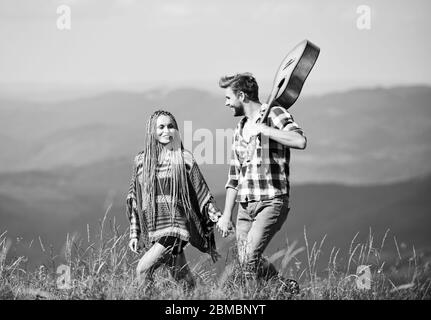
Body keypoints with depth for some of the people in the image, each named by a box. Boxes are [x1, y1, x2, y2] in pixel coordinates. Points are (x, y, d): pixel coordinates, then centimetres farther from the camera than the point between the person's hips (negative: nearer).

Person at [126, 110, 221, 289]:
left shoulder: (184, 159, 1)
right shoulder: (141, 161, 9)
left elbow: (201, 193, 6)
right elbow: (134, 201, 15)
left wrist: (215, 214, -6)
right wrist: (134, 234, 12)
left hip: (175, 226, -3)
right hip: (152, 231, 3)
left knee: (143, 269, -18)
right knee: (183, 282, 4)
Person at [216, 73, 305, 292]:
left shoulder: (275, 115, -4)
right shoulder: (240, 129, 19)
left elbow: (300, 141, -23)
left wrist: (264, 129, -19)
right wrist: (226, 215, 19)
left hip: (272, 202, -7)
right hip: (245, 206, 7)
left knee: (250, 257, -19)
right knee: (244, 261, -1)